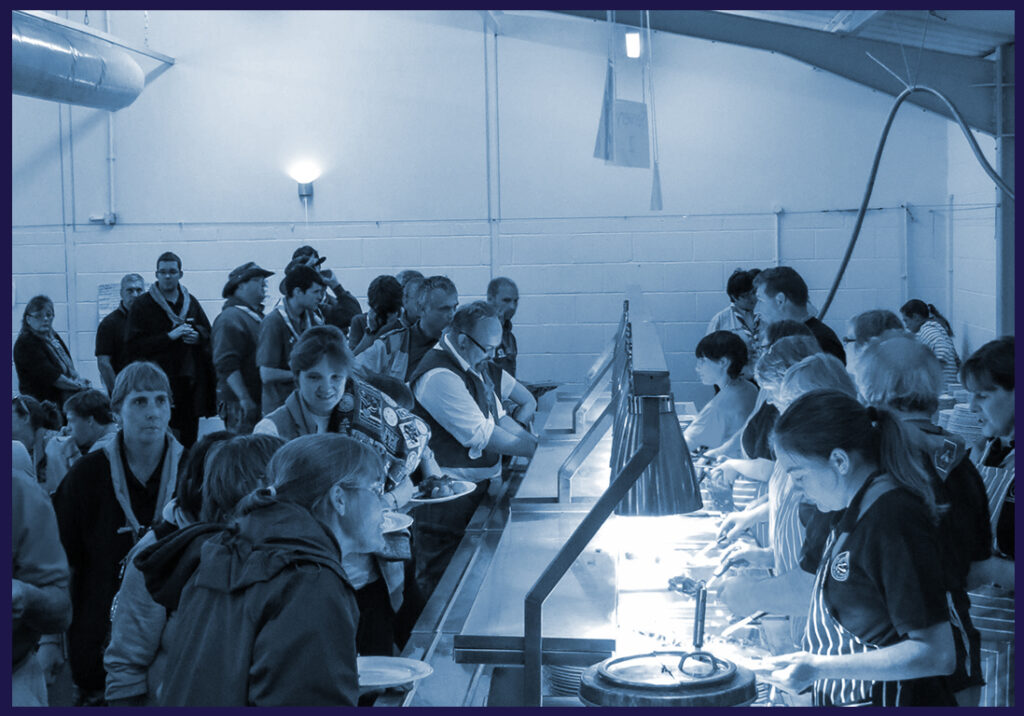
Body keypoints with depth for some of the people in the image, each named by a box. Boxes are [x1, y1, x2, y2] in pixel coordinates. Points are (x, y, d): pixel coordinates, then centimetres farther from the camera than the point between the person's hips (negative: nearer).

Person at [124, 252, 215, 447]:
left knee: (189, 437, 5)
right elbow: (134, 345, -7)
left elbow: (208, 334, 23)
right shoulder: (142, 305, 1)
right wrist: (169, 337, -14)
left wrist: (197, 336, -1)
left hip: (191, 382, 4)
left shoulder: (191, 302, 14)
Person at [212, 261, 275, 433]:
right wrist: (245, 399, -24)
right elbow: (226, 366, -19)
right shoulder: (230, 318, -11)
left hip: (260, 400, 9)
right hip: (240, 404, -9)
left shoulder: (257, 316, 19)